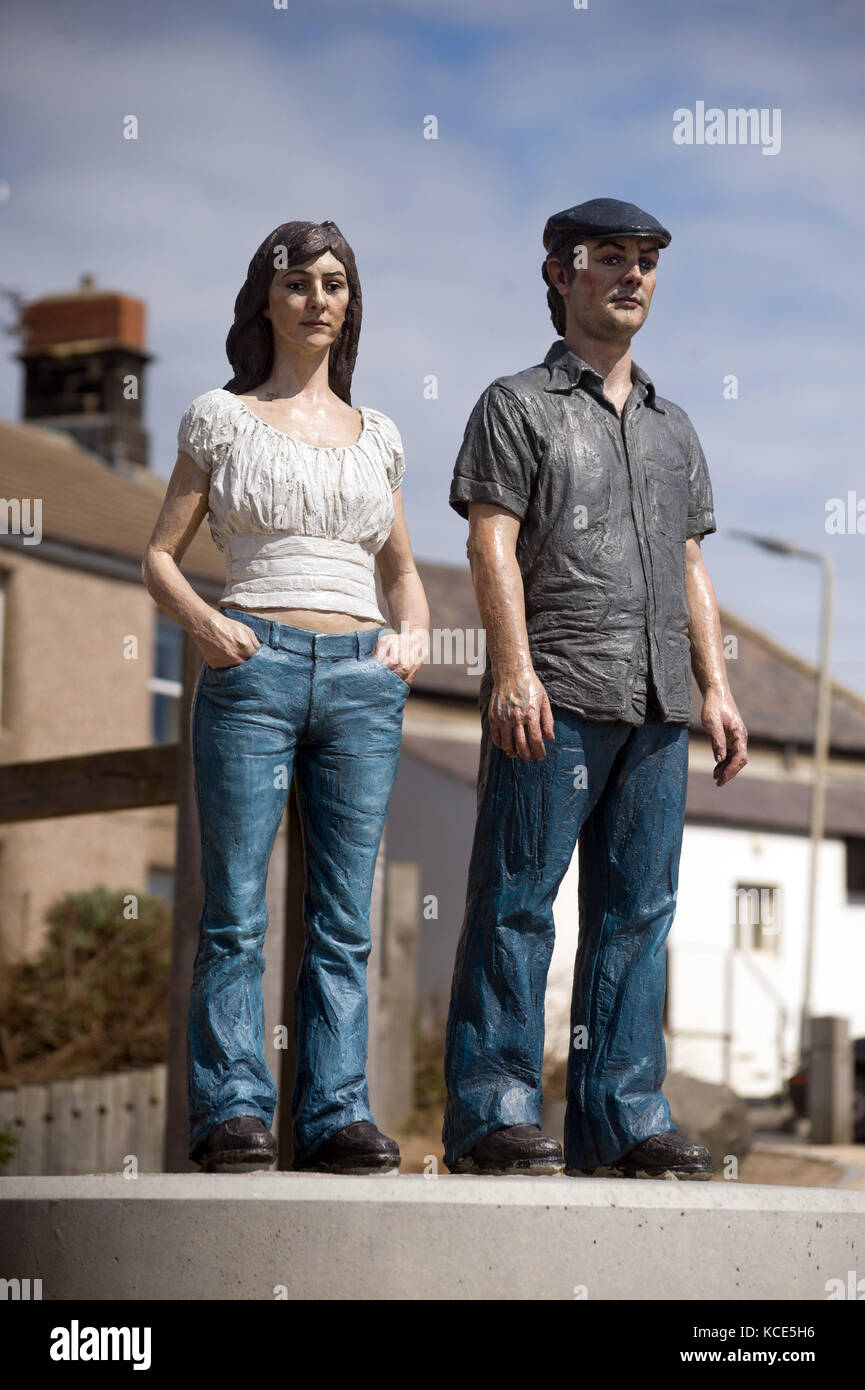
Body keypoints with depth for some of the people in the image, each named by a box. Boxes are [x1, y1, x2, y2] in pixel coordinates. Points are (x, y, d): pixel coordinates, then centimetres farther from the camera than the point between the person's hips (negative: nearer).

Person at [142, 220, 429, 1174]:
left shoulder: (376, 436, 17)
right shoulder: (221, 418, 8)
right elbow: (160, 555, 7)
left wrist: (412, 633, 4)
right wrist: (202, 623, -12)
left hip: (362, 677, 3)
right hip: (253, 670, -3)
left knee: (344, 917, 2)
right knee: (237, 910, -5)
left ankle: (337, 1115, 3)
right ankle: (232, 1112, -3)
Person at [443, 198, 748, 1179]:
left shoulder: (672, 427, 24)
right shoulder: (518, 404, 6)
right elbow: (492, 544, -5)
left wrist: (716, 687, 11)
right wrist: (513, 668, -16)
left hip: (658, 703, 6)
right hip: (554, 694, -6)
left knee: (637, 911, 4)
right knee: (517, 901, -6)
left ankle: (620, 1116, 7)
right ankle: (491, 1110, -4)